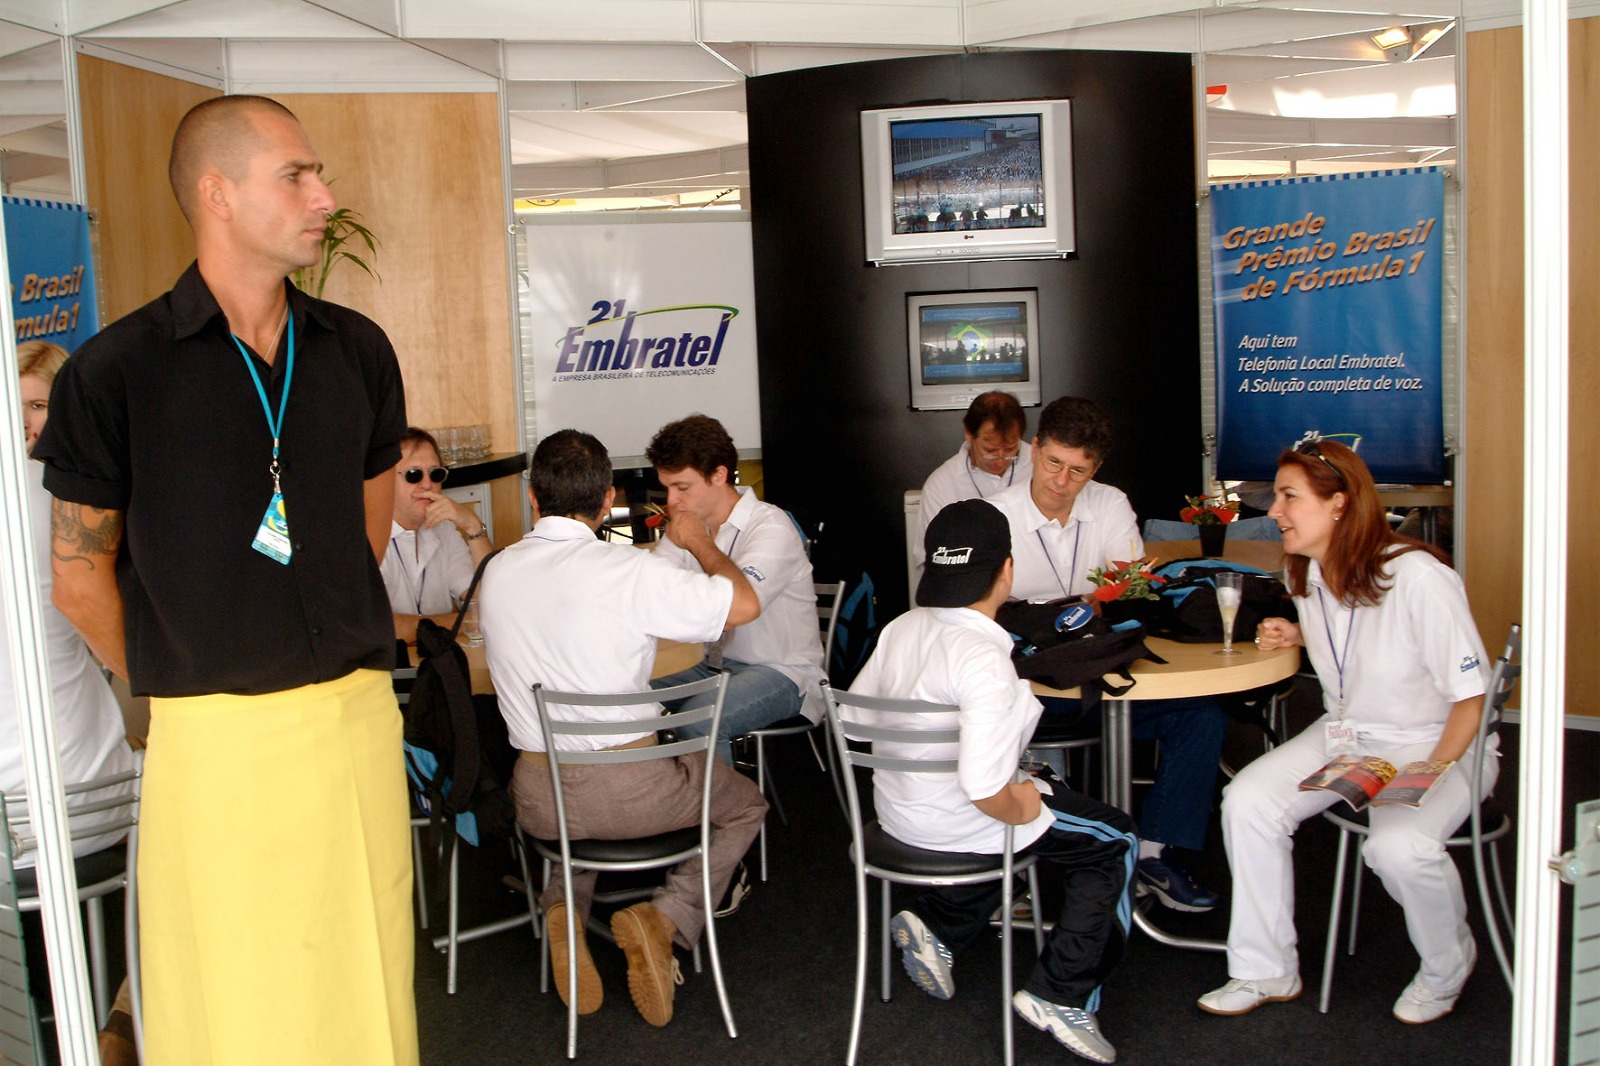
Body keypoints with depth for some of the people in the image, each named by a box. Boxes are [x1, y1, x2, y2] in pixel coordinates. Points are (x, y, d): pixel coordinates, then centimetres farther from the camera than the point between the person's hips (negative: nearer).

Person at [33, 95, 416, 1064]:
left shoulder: (359, 351, 5)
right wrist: (178, 686, 10)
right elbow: (80, 578, 1)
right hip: (213, 737, -3)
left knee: (366, 980, 13)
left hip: (359, 719, 3)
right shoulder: (115, 371, -7)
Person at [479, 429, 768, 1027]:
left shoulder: (496, 573, -1)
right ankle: (667, 918, 0)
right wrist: (698, 541, 4)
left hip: (538, 799, 5)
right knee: (746, 804, 22)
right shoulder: (626, 570, -18)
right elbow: (743, 605, -12)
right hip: (627, 792, -5)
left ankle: (562, 909, 13)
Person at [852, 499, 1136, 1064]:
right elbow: (984, 786, -34)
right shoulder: (985, 660, -29)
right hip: (953, 824, -8)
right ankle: (1061, 995, 11)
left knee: (1042, 786, 34)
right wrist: (1017, 809, -13)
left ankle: (937, 924, 25)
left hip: (895, 808, 8)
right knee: (1115, 840, 11)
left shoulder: (901, 628, -5)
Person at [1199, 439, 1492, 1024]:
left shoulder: (1418, 578, -24)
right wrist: (1298, 636, 1)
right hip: (1343, 734, 7)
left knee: (1398, 845, -33)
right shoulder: (1307, 573, 0)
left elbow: (1472, 693, -18)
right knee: (1246, 801, -16)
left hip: (1435, 743, -6)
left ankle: (1447, 968, 2)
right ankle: (1265, 970, 0)